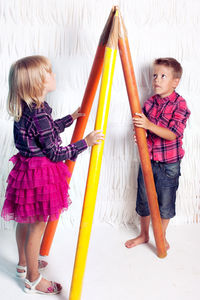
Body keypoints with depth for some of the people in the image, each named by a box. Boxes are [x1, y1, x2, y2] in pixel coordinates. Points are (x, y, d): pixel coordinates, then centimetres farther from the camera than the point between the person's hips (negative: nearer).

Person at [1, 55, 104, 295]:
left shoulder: (26, 109, 3)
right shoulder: (39, 113, -26)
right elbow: (55, 153, -21)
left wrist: (71, 118, 27)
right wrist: (86, 142, -16)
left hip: (27, 167, 10)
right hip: (40, 174, -10)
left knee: (25, 220, 23)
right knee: (37, 226, 6)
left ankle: (24, 264, 45)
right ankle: (33, 280, 24)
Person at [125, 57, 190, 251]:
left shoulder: (180, 104, -12)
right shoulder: (149, 102, 2)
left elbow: (172, 134, -22)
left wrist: (149, 125, -34)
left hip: (169, 163, -4)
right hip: (148, 159, 5)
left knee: (165, 202, 10)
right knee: (143, 199, 14)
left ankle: (162, 236, 32)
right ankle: (144, 234, 34)